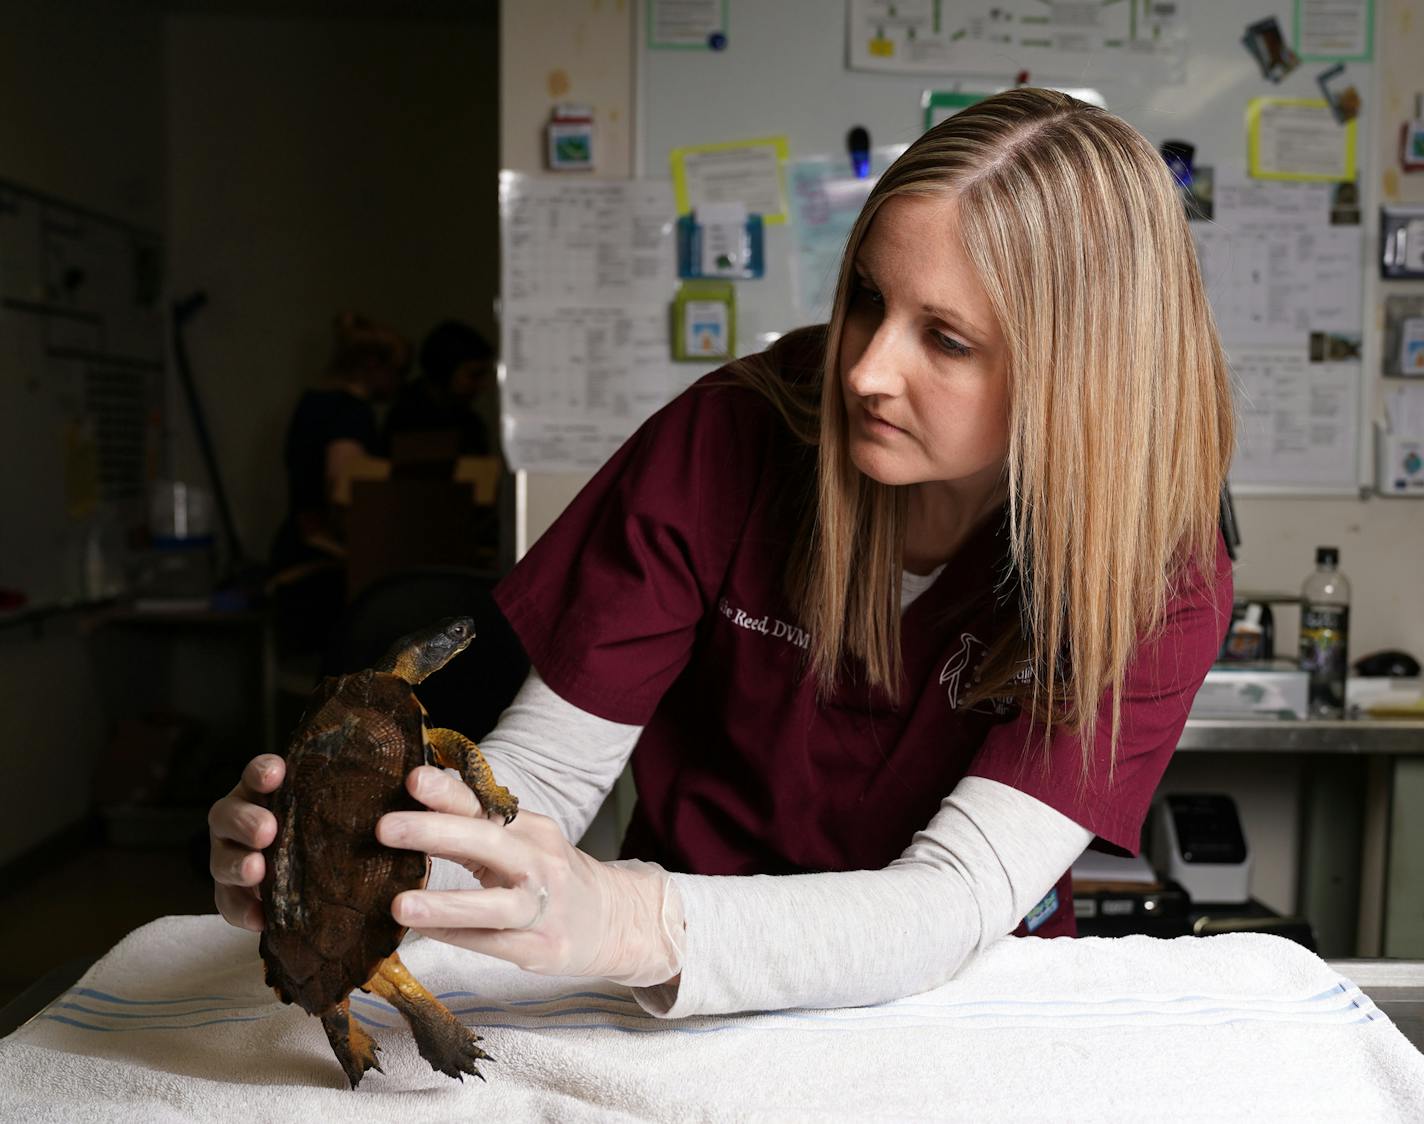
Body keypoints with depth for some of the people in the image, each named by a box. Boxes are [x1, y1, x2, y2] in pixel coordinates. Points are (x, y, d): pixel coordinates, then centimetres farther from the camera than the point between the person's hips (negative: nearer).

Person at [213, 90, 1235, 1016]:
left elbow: (950, 905, -26)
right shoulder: (727, 441, -14)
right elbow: (546, 763, -10)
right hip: (683, 1015, 1)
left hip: (967, 1017, 1)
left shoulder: (1158, 580, -16)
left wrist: (620, 923, -42)